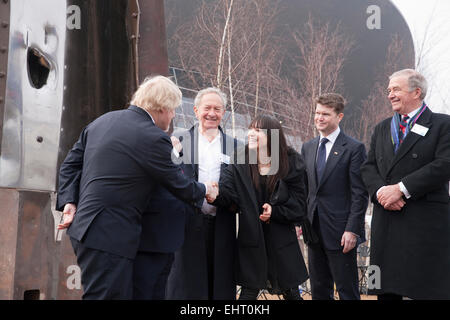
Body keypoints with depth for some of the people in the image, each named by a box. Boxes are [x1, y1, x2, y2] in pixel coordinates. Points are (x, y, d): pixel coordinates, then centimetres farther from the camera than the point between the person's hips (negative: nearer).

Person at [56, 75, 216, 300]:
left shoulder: (102, 121, 10)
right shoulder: (154, 138, -15)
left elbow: (71, 163, 12)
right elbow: (178, 184, -4)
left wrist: (69, 201, 7)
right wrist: (204, 190, 14)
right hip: (109, 238, -9)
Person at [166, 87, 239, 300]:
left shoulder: (234, 146, 12)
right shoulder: (179, 140, 7)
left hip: (221, 227, 2)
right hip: (188, 224, -2)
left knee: (222, 286, 6)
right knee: (185, 286, 2)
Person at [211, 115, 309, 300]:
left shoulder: (292, 167, -4)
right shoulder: (240, 167, -1)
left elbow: (299, 208, -3)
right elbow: (225, 190, -18)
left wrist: (274, 212, -18)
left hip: (282, 244, 0)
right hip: (251, 244, 0)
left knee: (291, 293, 12)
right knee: (248, 292, 4)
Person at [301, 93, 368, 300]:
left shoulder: (354, 148, -7)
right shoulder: (308, 148, 12)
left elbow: (360, 194, -10)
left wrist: (352, 230, -15)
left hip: (340, 233, -6)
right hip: (314, 230, 6)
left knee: (347, 291, 1)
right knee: (319, 290, 14)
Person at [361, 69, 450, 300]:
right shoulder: (381, 129, 18)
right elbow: (368, 167, 12)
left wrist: (401, 189, -16)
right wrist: (380, 190, -9)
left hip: (426, 221, -5)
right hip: (386, 220, 5)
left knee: (428, 291, -2)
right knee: (386, 290, 10)